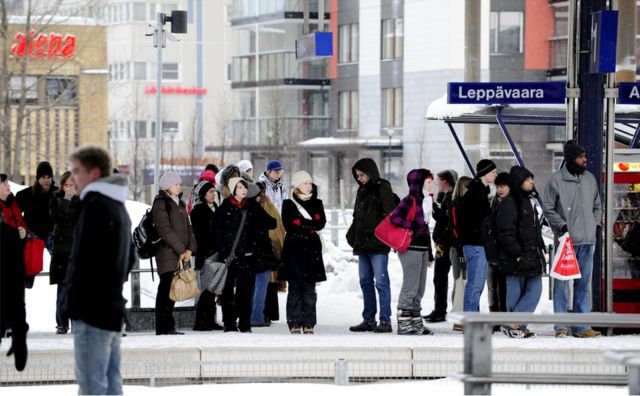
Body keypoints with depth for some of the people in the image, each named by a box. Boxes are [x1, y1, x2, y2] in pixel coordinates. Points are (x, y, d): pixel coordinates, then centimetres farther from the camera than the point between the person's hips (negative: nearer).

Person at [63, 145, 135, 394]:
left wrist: (71, 301, -11)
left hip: (92, 310, -10)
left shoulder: (95, 206, -12)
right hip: (113, 308, 10)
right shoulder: (118, 207, 18)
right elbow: (129, 258, 26)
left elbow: (84, 259, -18)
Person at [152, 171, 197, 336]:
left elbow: (187, 227, 16)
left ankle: (168, 326, 12)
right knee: (166, 288, -8)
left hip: (181, 253, 8)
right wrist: (181, 250, -14)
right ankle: (164, 327, -8)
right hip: (167, 253, -8)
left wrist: (190, 249, 0)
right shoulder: (160, 203, -6)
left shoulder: (180, 203, 19)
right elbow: (165, 230, -13)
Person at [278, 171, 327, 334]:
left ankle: (308, 323, 1)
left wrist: (301, 223, -9)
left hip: (312, 249, 2)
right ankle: (294, 324, -1)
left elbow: (321, 223, -1)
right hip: (293, 248, -2)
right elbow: (289, 226, -9)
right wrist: (310, 225, -8)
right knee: (294, 288, -3)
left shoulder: (317, 203, 14)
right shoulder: (288, 204, 5)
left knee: (309, 288, -1)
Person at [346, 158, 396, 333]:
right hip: (363, 243, 8)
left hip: (377, 245, -8)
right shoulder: (362, 190, 18)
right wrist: (352, 235, 14)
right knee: (365, 281, 10)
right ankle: (369, 320, 16)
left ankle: (385, 321, -6)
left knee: (381, 282, -7)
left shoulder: (382, 188, -7)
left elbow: (390, 215, -13)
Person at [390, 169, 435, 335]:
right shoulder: (410, 200, -9)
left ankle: (416, 323, 18)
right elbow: (394, 217, -22)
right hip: (410, 248, -9)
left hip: (422, 249, 9)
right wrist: (413, 226, -19)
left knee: (419, 289, 12)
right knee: (410, 288, -8)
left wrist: (429, 254, 21)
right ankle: (403, 324, -5)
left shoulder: (424, 202, 19)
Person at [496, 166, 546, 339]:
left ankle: (518, 326, 3)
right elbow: (506, 234, -16)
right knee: (516, 291, -4)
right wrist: (518, 254, -18)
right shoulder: (510, 203, -11)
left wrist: (539, 249, 18)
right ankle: (512, 324, 1)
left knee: (535, 290, 1)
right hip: (516, 258, -8)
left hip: (532, 255, 8)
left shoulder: (532, 200, 16)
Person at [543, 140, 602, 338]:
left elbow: (597, 206, 22)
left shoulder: (590, 178, 11)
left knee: (584, 284, 8)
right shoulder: (556, 180, -5)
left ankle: (582, 326, 12)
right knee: (562, 283, -5)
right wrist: (562, 226, -11)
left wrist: (595, 224, 9)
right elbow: (548, 209, -2)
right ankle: (561, 326, -1)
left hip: (588, 240, 5)